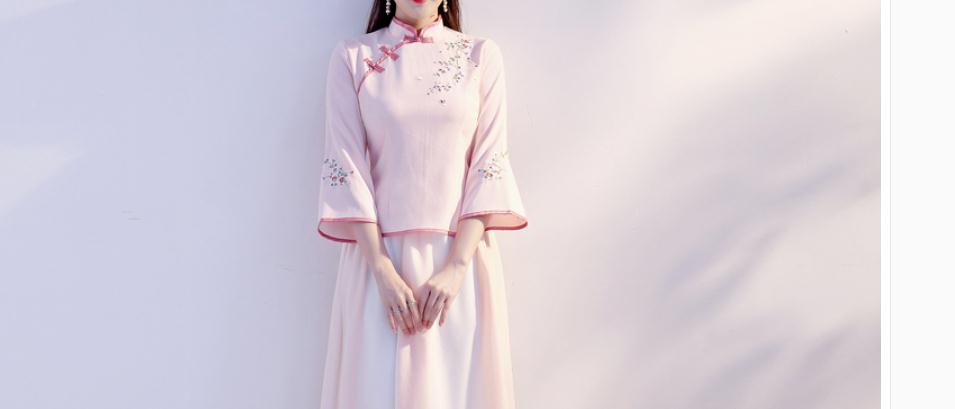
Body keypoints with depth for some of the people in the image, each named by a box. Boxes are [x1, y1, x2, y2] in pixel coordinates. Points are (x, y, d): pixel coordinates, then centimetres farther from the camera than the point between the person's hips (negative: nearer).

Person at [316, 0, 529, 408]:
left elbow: (489, 163, -3)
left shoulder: (481, 54, 3)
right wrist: (383, 271, -12)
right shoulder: (351, 56, 3)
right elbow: (345, 167, -3)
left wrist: (456, 266, -13)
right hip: (378, 253, 0)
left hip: (461, 256, 0)